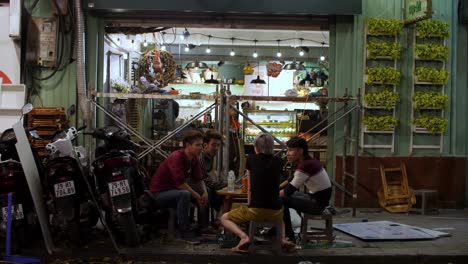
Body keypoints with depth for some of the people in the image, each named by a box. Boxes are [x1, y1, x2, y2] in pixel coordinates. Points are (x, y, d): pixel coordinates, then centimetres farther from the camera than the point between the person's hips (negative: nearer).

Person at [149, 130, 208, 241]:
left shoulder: (194, 159, 1)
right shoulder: (176, 157, -26)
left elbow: (199, 179, 7)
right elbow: (180, 183, -31)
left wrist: (204, 192, -12)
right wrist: (197, 196, -22)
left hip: (174, 190, 9)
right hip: (159, 193, -9)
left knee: (206, 191, 6)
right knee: (184, 194, -36)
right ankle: (184, 231, -26)